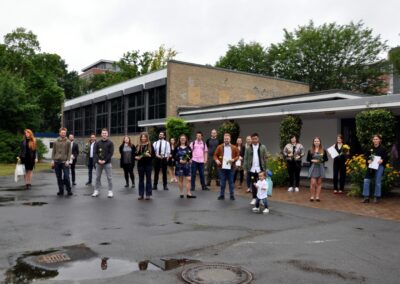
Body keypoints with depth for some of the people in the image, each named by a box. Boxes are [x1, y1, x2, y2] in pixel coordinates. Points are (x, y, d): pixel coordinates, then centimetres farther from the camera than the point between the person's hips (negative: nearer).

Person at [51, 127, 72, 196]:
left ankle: (69, 190, 4)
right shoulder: (56, 142, 10)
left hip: (64, 162, -2)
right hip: (57, 161, 2)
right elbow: (53, 152, 11)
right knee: (59, 177, 6)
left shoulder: (68, 142, 4)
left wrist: (68, 160, -9)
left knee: (66, 177, -7)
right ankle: (61, 191, 13)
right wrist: (53, 160, 2)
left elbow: (69, 152, 0)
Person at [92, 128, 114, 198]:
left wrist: (105, 160, -15)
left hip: (107, 163, -3)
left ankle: (110, 191, 3)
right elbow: (95, 152, 4)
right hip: (98, 163, 3)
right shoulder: (97, 143, 9)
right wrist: (98, 160, -12)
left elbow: (111, 153, -7)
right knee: (97, 177, 7)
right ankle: (96, 191, 15)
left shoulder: (110, 143, 0)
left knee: (109, 178, -2)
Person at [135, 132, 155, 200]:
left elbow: (153, 155, -1)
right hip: (140, 165, 3)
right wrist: (136, 157, -11)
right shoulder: (138, 146, 8)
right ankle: (141, 194, 13)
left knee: (148, 179, 3)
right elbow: (135, 155, 9)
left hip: (148, 165, -3)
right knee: (141, 180, 7)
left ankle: (148, 194, 9)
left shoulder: (150, 145, 0)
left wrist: (149, 155, -20)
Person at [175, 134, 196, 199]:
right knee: (180, 179, 6)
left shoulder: (188, 147, 6)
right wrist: (179, 160, -14)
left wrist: (186, 160, -13)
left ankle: (188, 193, -3)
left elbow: (190, 156, 6)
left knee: (188, 179, -7)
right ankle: (181, 193, 15)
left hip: (186, 165, 1)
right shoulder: (177, 148, 2)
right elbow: (174, 156, 0)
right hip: (179, 165, -1)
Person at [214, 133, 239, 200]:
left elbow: (237, 156, 7)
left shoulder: (234, 148, 2)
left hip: (230, 168, 0)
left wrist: (233, 159, -12)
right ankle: (222, 195, 16)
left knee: (231, 182, 7)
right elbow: (215, 155, 5)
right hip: (222, 167, 0)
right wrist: (216, 160, -14)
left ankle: (232, 195, 16)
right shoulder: (219, 147, 1)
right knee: (222, 182, 7)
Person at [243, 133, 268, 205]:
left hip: (260, 169, -1)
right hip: (252, 169, 1)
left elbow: (265, 158, 0)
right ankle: (254, 198, 18)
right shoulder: (248, 148, 4)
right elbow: (245, 159, 4)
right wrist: (245, 168, -2)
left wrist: (265, 168, -6)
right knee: (253, 184, 8)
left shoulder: (263, 147, 2)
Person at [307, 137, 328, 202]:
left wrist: (321, 160, -13)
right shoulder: (310, 150, 2)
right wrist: (312, 160, -13)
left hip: (321, 167, 1)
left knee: (319, 183, 6)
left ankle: (317, 197, 13)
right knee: (313, 183, -7)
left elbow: (326, 159, 5)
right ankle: (312, 196, 4)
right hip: (313, 167, -1)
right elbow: (308, 159, 5)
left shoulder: (323, 150, 2)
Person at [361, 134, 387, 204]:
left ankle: (377, 197, 16)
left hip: (379, 166, -3)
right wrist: (368, 160, -7)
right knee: (366, 180, -3)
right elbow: (367, 156, 13)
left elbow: (386, 158, -1)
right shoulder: (370, 148, 7)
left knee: (378, 182, 2)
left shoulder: (383, 149, -2)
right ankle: (366, 197, 4)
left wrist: (382, 160, -20)